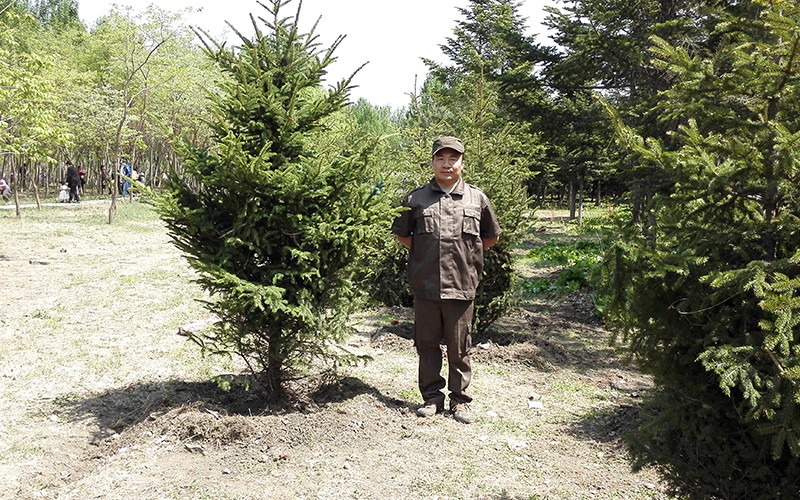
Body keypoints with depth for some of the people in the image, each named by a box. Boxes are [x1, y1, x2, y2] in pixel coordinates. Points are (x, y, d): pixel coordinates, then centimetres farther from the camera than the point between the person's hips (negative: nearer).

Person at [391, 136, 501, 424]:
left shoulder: (477, 199, 4)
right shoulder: (416, 199, 3)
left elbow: (491, 236, 16)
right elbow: (401, 233, 16)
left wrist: (468, 254, 8)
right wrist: (422, 253, 8)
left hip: (461, 285, -1)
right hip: (425, 285, 1)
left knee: (459, 347, 8)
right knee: (427, 344, 10)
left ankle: (460, 400, 22)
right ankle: (431, 397, 25)